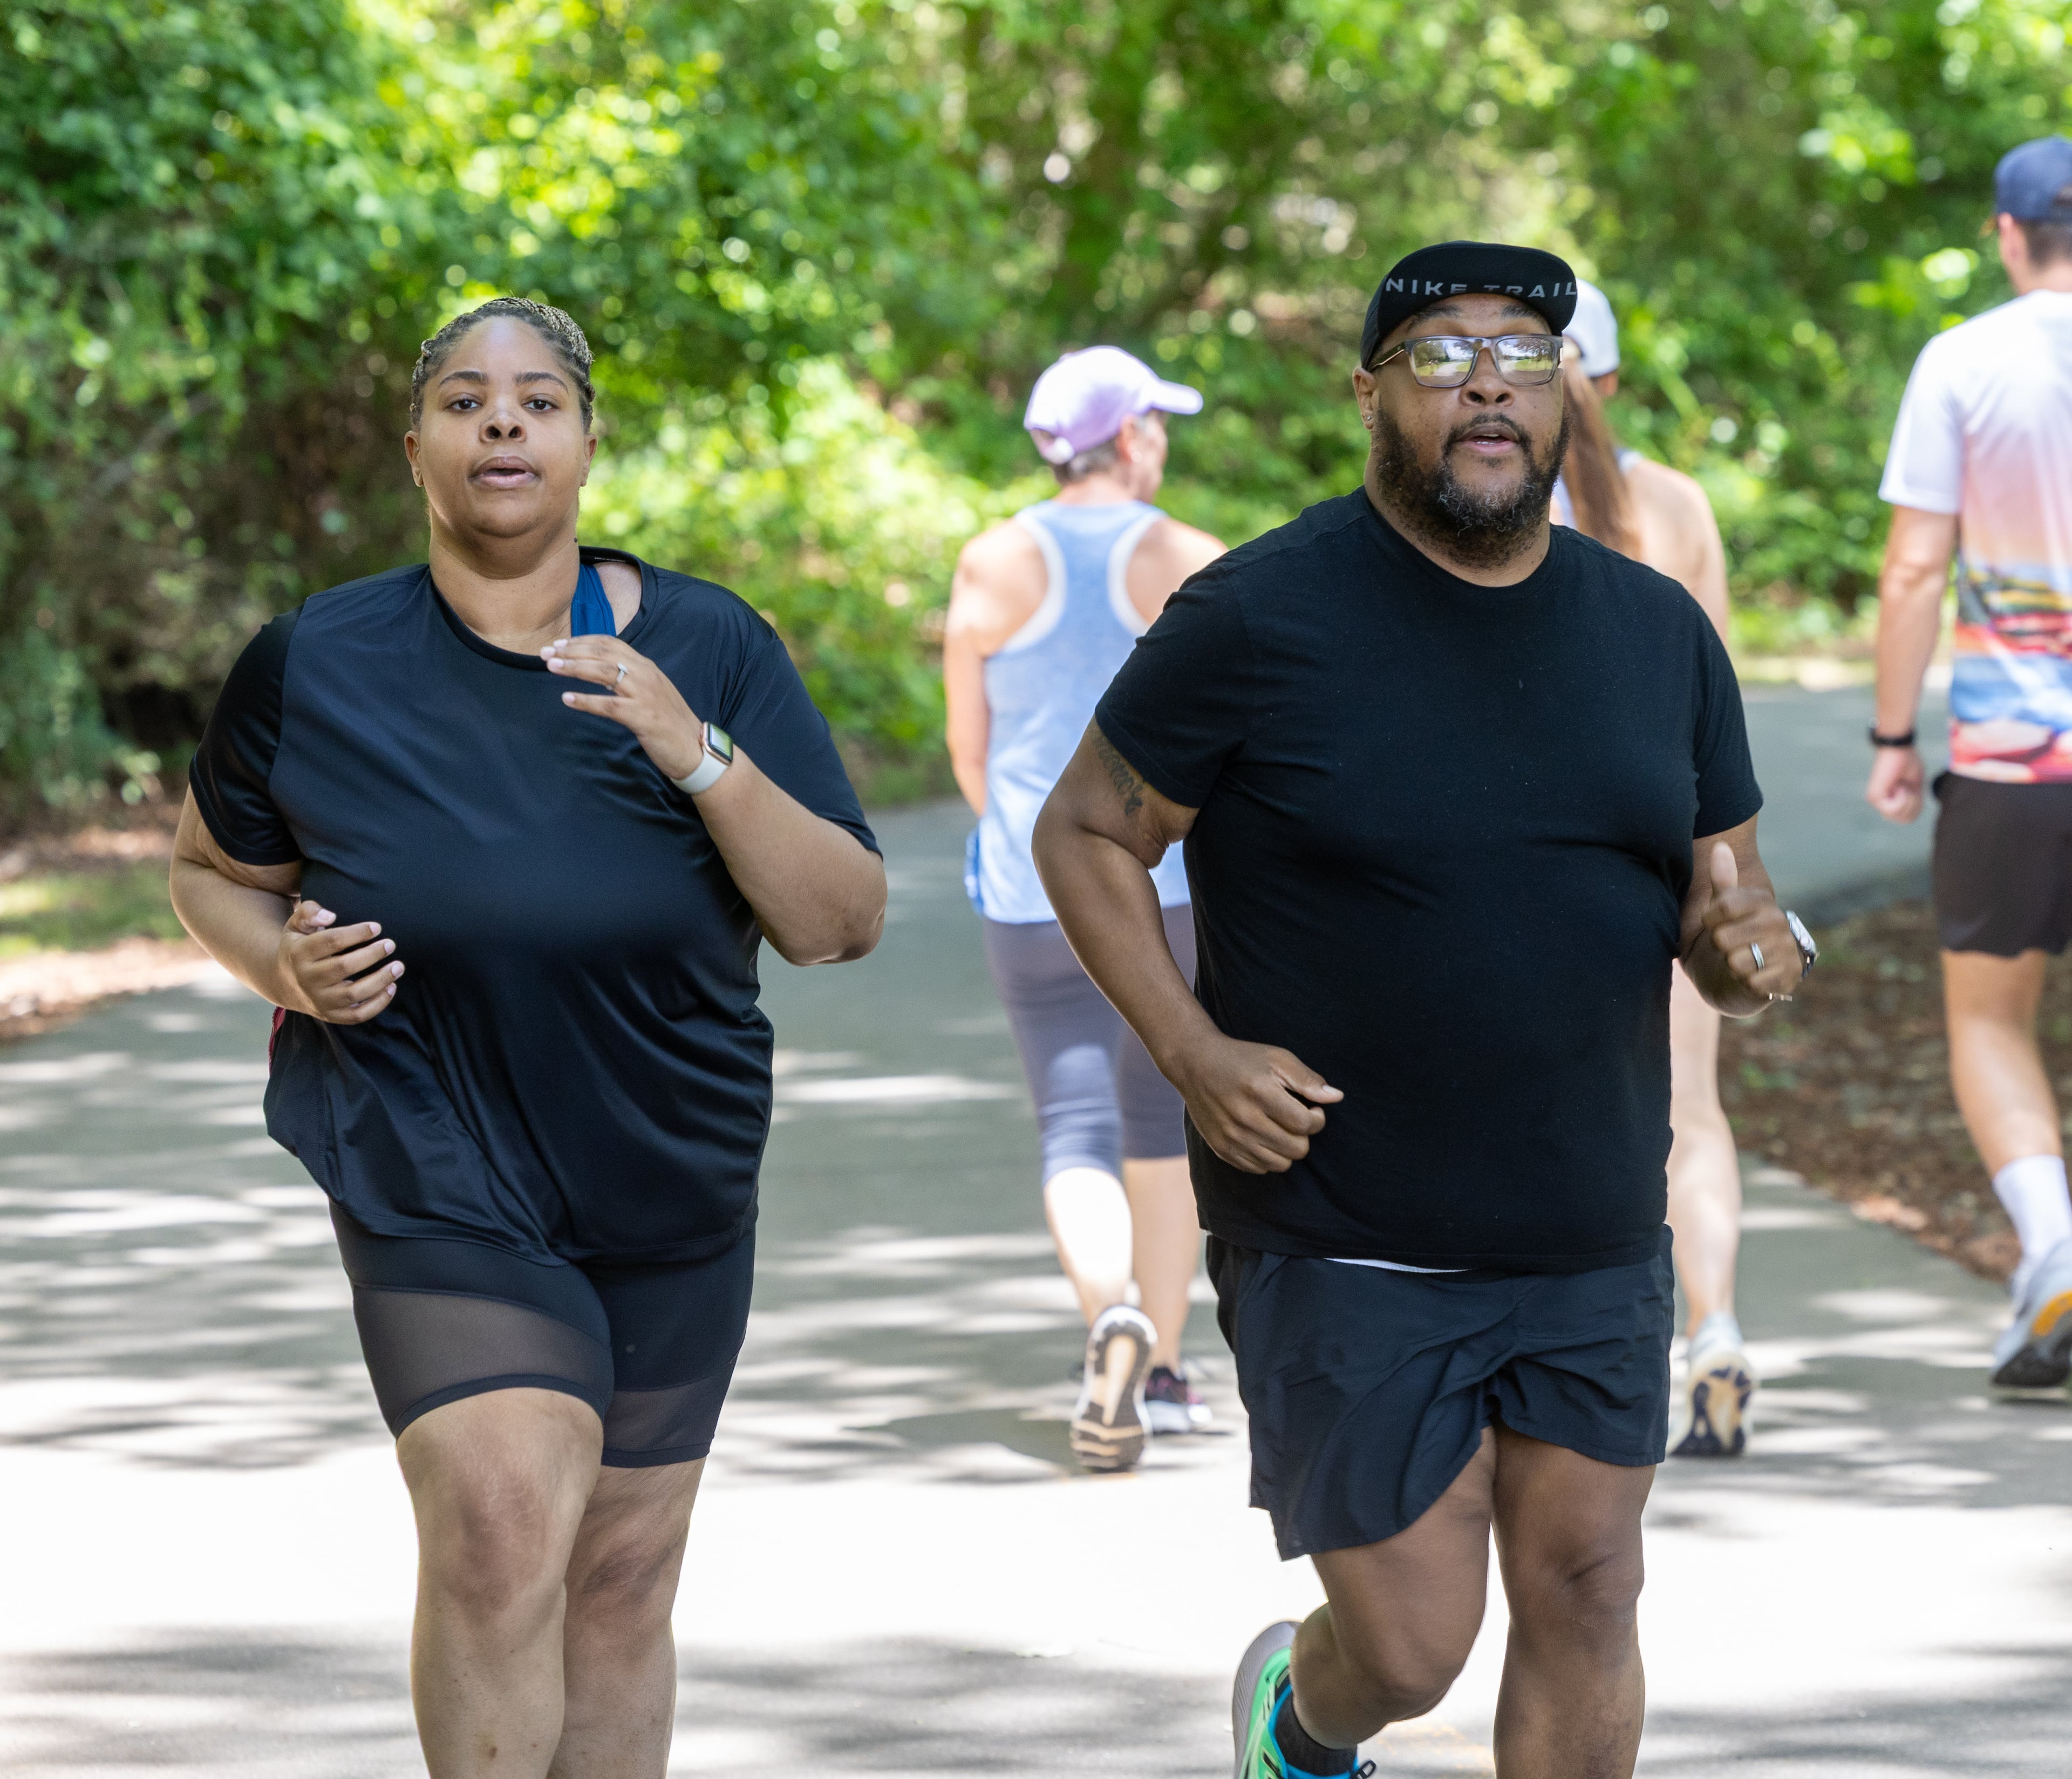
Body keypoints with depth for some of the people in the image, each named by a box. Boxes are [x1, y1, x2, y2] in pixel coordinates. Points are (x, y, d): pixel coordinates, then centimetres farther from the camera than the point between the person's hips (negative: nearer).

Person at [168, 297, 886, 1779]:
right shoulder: (313, 670, -5)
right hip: (438, 1191, -2)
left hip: (673, 1199, 3)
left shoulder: (709, 651, -4)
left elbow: (844, 924, -7)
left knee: (622, 1584, 10)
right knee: (501, 1530, -23)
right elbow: (213, 872, 12)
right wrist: (281, 961, -10)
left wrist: (700, 759, -21)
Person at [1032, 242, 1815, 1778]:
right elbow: (1087, 834, -2)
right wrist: (1195, 1053, -14)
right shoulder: (1260, 618, -9)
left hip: (1595, 1248, 4)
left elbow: (1723, 890, 14)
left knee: (1585, 1604, 2)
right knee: (1410, 1652, -2)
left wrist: (1755, 946, -11)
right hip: (1343, 1249, -4)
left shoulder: (1659, 632, 6)